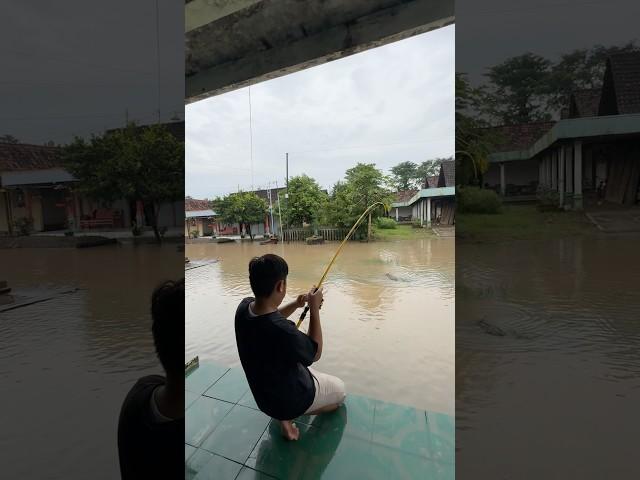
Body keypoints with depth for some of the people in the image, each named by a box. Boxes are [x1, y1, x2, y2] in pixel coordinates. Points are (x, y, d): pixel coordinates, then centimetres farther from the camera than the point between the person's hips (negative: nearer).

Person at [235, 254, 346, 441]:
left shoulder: (244, 308, -18)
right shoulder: (282, 331, -40)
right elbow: (315, 353, -19)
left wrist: (295, 305, -9)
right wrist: (314, 308, -20)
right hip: (289, 398, -5)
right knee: (339, 389, 21)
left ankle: (283, 411, 17)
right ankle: (286, 417, 10)